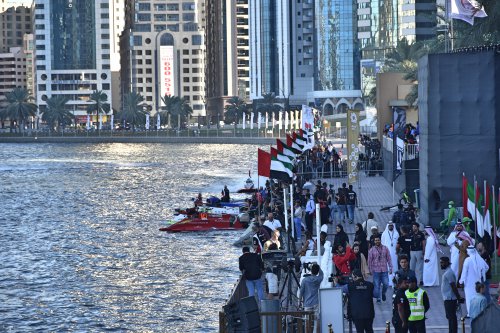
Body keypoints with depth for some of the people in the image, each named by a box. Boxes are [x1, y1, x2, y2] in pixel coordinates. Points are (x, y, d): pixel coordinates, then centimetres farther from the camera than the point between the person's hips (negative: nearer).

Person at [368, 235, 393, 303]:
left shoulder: (385, 249, 4)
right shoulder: (371, 250, 1)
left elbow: (389, 259, 6)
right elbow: (369, 261, 4)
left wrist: (390, 268, 2)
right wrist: (370, 270, 2)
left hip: (384, 270, 1)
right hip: (376, 270, -1)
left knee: (386, 284, -4)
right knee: (377, 285, -1)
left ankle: (383, 293, 24)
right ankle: (378, 298, 12)